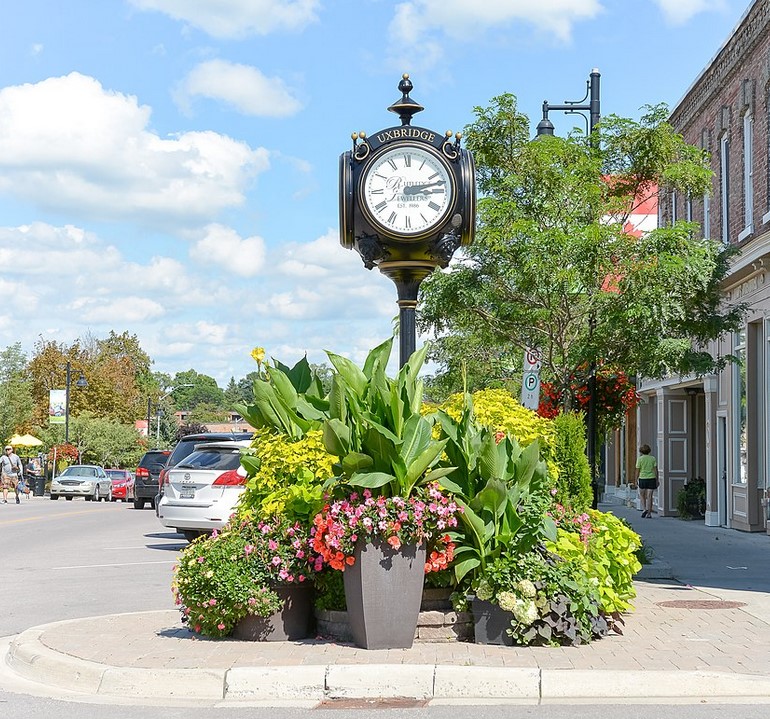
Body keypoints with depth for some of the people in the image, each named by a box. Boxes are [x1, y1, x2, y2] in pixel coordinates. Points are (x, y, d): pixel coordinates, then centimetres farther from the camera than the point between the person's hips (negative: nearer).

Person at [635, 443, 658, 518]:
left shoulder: (640, 459, -4)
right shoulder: (653, 458, 3)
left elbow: (637, 471, -4)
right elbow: (656, 470, 0)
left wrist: (636, 480, 5)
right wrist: (657, 480, 4)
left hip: (642, 478, -2)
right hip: (651, 478, 2)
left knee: (642, 495, 16)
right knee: (649, 496, 3)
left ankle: (644, 509, -2)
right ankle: (649, 513, 2)